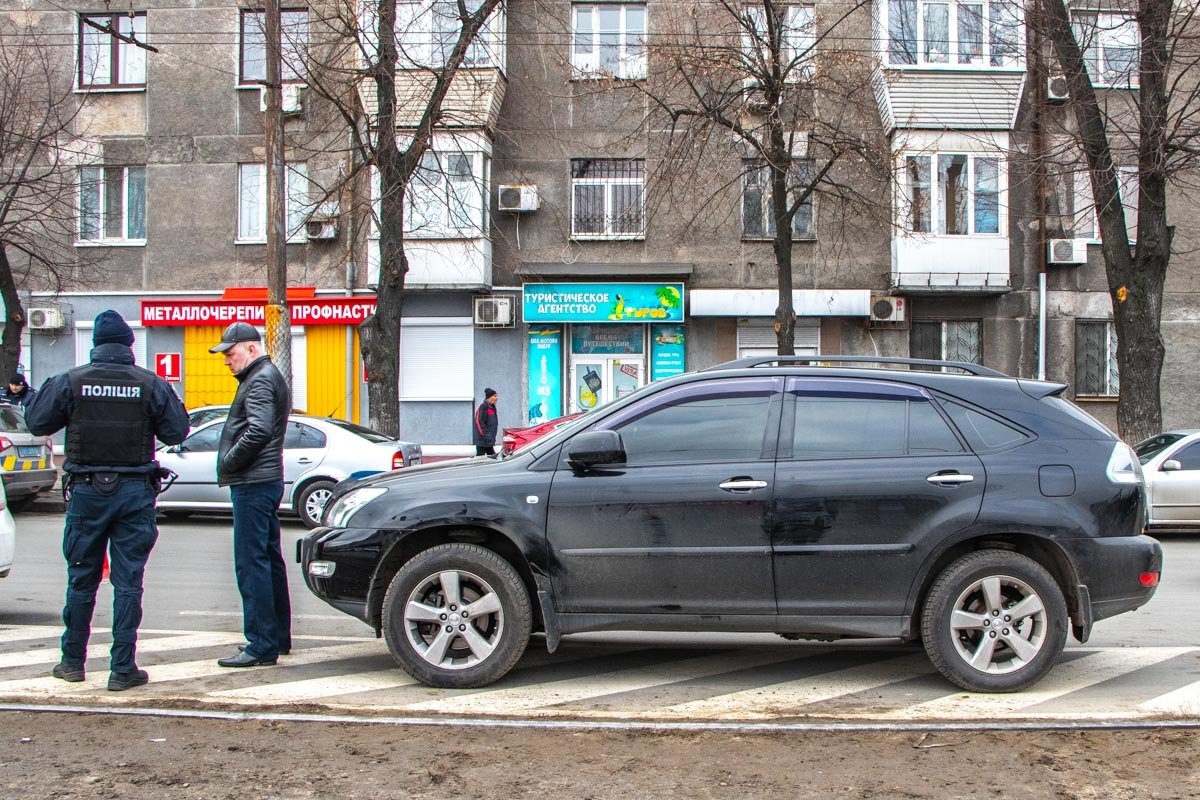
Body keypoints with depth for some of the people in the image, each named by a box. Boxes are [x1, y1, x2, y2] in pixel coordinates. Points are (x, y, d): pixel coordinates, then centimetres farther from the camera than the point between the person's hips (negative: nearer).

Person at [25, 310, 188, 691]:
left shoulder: (70, 381, -4)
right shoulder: (150, 384, -5)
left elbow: (36, 423, 1)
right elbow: (177, 431, -1)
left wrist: (49, 390, 18)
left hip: (86, 491, 1)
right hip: (134, 492, -1)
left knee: (81, 578, 13)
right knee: (128, 581, 3)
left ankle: (73, 661, 23)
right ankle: (123, 669, 5)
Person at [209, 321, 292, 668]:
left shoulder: (260, 381, -12)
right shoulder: (267, 377, 21)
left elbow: (259, 431, -26)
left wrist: (228, 462, -14)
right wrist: (231, 461, 8)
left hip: (253, 484, -11)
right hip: (265, 482, 11)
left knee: (252, 564, -9)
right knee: (269, 560, 15)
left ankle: (261, 646, -7)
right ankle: (278, 638, 23)